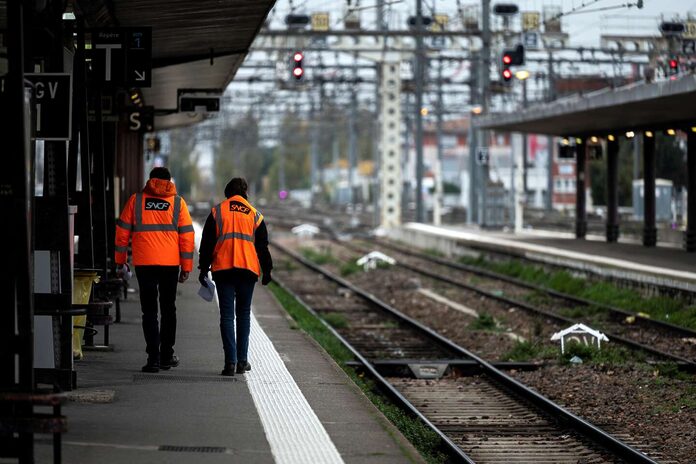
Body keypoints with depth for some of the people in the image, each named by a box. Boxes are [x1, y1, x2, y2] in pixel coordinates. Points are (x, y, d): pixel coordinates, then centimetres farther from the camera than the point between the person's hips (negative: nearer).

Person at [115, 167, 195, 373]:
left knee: (149, 310, 3)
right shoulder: (177, 202, 5)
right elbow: (187, 236, 2)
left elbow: (122, 231, 5)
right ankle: (167, 355, 19)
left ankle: (153, 357, -6)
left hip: (144, 263, -1)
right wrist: (186, 267, 6)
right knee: (168, 309, 15)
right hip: (170, 264, 1)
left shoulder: (135, 201, 5)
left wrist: (120, 261, 13)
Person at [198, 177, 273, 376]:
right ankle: (242, 360, 10)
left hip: (223, 270, -1)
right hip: (248, 270, 1)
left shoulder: (217, 212, 4)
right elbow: (262, 246, 10)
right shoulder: (255, 215, 7)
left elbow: (207, 243, 3)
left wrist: (203, 269, 8)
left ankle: (230, 361, -10)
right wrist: (266, 270, 17)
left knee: (227, 315, 0)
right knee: (244, 314, 12)